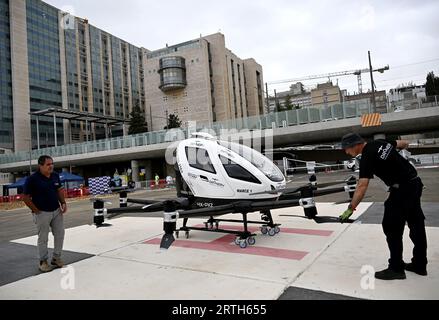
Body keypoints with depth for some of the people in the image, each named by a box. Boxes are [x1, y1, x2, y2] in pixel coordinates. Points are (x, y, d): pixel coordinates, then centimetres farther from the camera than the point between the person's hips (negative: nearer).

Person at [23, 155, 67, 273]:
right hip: (42, 213, -5)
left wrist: (63, 203, 2)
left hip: (57, 211, 5)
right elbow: (26, 197, -10)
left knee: (60, 235, 10)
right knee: (43, 238, 6)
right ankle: (43, 261, 22)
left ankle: (56, 258, 26)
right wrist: (36, 210, -11)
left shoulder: (55, 176, 2)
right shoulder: (32, 179, -15)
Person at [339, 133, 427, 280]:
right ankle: (419, 265, 30)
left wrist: (350, 208, -27)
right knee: (417, 225, 16)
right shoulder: (380, 142, 4)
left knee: (392, 228, 0)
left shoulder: (367, 158, -19)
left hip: (402, 189, -10)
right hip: (415, 183, 10)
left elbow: (362, 186, -27)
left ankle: (396, 269, 9)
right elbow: (404, 144, 19)